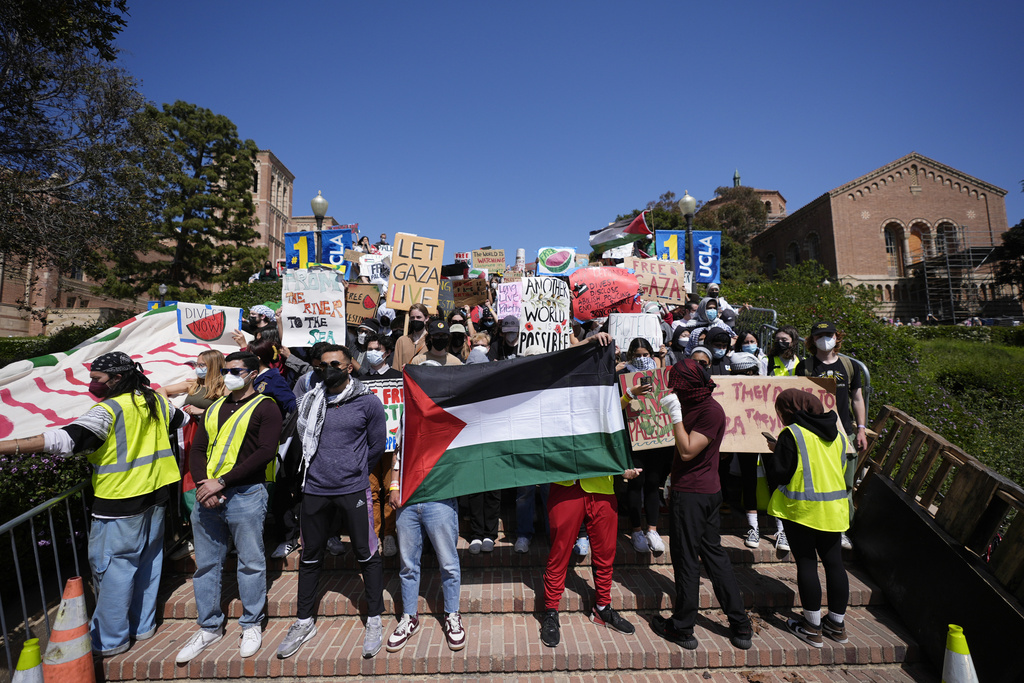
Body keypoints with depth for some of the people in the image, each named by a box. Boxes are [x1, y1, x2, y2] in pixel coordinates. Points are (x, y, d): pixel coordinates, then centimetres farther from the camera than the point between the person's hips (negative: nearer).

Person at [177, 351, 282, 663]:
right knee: (206, 564, 15)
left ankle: (252, 625, 23)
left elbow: (265, 452, -14)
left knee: (251, 564, 6)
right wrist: (204, 484, -6)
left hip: (245, 495, -6)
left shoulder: (265, 407, -5)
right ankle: (210, 627, 32)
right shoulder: (214, 408, 15)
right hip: (207, 495, 6)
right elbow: (197, 450, 12)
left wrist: (222, 482, -17)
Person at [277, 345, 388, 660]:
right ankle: (304, 622, 32)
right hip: (315, 490, 4)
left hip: (353, 490, -3)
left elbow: (377, 446, 4)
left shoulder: (368, 402, -4)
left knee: (367, 554, 4)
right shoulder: (311, 400, 5)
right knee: (310, 556, 14)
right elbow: (304, 440, 19)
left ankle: (374, 621, 21)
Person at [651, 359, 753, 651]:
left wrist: (675, 414, -22)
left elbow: (687, 451, -23)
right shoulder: (695, 405, 9)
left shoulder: (711, 411, -19)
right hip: (709, 491, 10)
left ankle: (682, 629, 19)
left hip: (691, 494, -10)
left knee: (685, 559, 4)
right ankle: (740, 625, 28)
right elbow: (684, 449, 19)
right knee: (713, 553, 17)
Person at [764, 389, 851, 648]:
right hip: (833, 509, 6)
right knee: (834, 563, 14)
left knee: (806, 563, 4)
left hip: (801, 508, -6)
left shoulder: (791, 434, -13)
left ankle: (813, 626, 13)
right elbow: (841, 469, 19)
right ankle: (837, 624, 26)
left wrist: (773, 452, 5)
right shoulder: (836, 434, 8)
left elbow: (779, 473, -13)